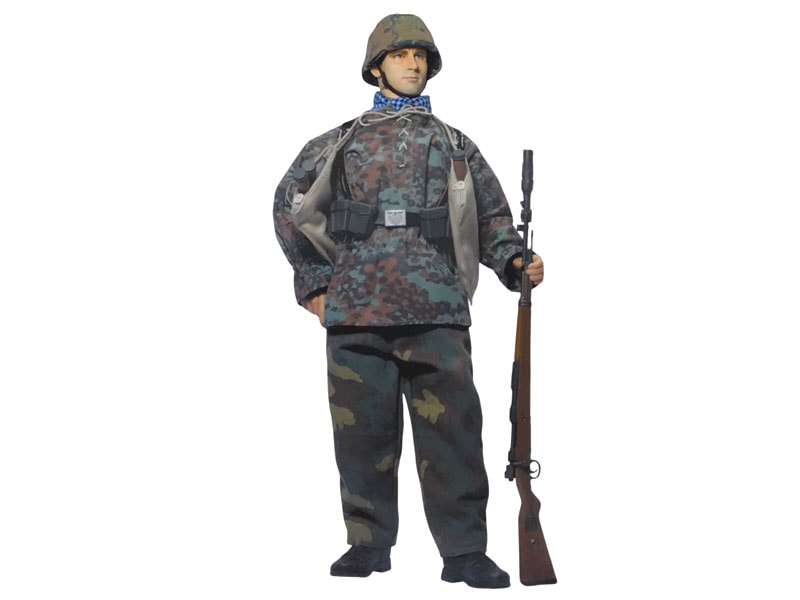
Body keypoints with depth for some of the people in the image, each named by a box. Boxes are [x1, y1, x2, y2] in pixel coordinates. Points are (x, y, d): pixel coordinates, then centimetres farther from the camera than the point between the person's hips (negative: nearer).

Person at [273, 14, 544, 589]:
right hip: (357, 304, 1)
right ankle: (369, 542, 13)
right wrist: (313, 279, 12)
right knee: (363, 428, 1)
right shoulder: (341, 143, 17)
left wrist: (517, 262, -1)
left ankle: (464, 550, -4)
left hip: (436, 307, 0)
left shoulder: (455, 146, 20)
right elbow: (291, 204, 20)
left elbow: (492, 217, 19)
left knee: (452, 427, -8)